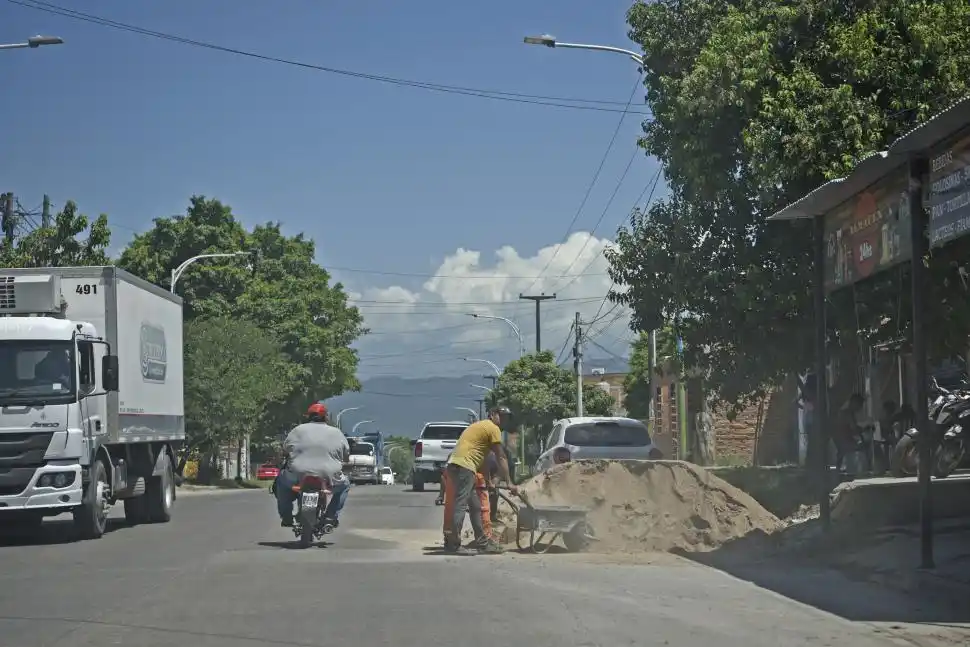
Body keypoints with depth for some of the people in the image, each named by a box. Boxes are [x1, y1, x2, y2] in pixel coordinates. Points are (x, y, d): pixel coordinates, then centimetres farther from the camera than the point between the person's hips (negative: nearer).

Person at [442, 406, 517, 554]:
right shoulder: (493, 429, 0)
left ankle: (482, 542, 19)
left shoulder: (480, 426, 28)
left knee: (475, 506, 14)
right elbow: (501, 458, -2)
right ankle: (453, 545, -17)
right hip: (465, 466, -10)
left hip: (454, 464, 10)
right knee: (461, 505, -13)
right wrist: (509, 483, 0)